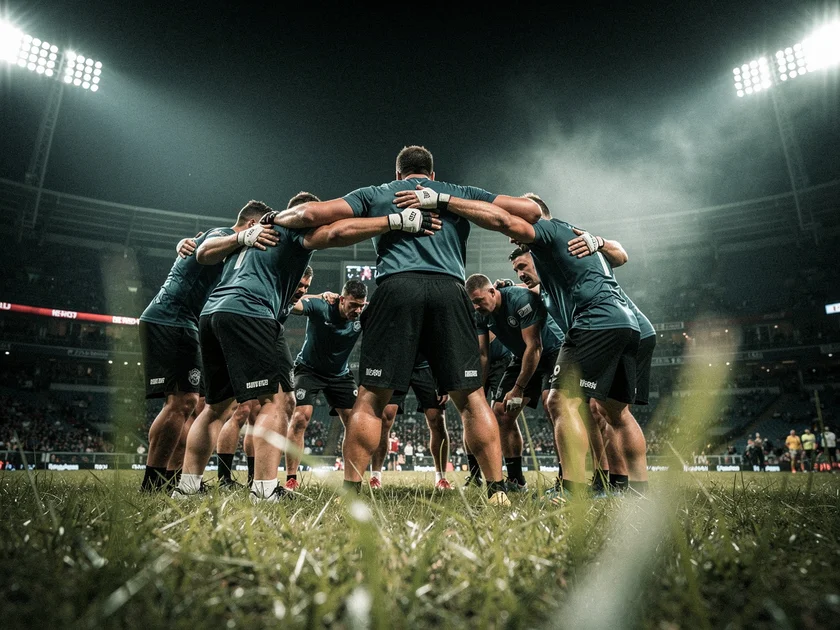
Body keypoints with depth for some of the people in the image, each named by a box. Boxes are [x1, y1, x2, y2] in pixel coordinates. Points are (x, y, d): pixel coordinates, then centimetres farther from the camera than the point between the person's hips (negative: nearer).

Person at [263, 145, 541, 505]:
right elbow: (531, 210, 24)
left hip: (396, 287, -1)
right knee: (471, 397, 7)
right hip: (449, 289, 1)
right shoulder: (461, 194, 27)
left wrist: (276, 218, 35)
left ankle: (350, 490, 5)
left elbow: (312, 214, 16)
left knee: (371, 398, 5)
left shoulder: (375, 194, 25)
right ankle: (496, 490, 6)